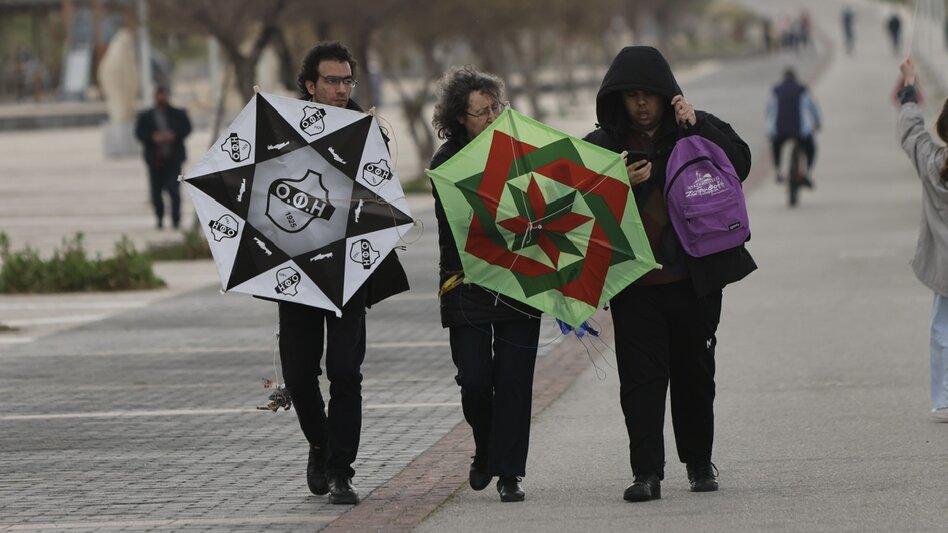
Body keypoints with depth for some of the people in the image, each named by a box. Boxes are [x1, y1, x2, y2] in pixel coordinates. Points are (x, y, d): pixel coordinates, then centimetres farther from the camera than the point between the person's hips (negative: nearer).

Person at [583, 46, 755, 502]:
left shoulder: (699, 130, 5)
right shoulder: (601, 145, 4)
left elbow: (739, 165, -10)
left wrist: (696, 127, -18)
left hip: (695, 280, 1)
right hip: (635, 287, -1)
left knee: (695, 374, 11)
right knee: (640, 378, -7)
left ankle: (699, 463, 27)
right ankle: (646, 472, -8)